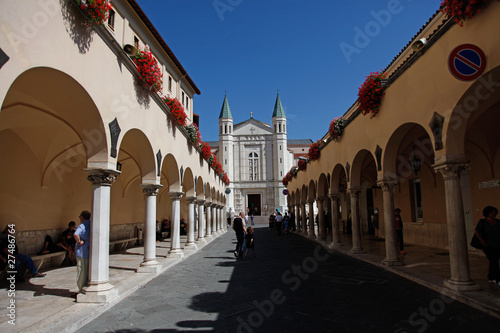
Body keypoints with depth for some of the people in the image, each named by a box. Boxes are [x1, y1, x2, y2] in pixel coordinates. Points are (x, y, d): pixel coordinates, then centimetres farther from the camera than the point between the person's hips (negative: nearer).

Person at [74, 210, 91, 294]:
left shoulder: (82, 226, -14)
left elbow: (76, 234, -33)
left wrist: (79, 242, -19)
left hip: (82, 252, -7)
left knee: (82, 271, 2)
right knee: (89, 271, 15)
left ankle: (82, 290, 9)